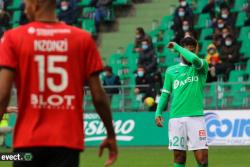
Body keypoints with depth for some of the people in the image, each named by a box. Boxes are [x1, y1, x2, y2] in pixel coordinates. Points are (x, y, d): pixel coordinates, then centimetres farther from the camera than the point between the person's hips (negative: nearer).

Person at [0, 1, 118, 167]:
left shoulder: (13, 38, 0)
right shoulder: (83, 38, 3)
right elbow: (98, 96, 2)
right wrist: (111, 135, 15)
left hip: (28, 141, 0)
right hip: (68, 141, 0)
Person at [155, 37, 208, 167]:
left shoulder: (201, 67, 5)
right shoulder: (171, 71, 15)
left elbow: (194, 59, -17)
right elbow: (165, 93, 17)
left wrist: (177, 47, -5)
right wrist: (158, 112, 3)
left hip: (196, 116, -2)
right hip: (176, 118, 3)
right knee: (179, 156, 2)